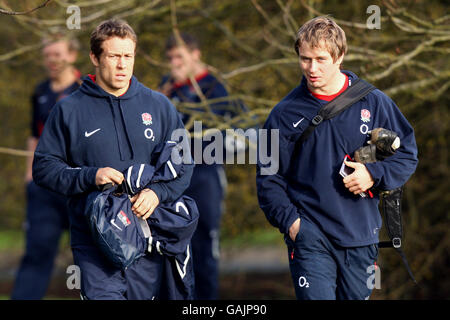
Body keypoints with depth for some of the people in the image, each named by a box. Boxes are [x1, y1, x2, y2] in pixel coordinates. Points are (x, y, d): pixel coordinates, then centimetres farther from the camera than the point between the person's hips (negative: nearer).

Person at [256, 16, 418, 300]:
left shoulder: (373, 103, 4)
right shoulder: (285, 114, 2)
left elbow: (407, 155, 10)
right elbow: (268, 177, 6)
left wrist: (374, 175, -8)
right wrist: (288, 220, -8)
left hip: (360, 238, 2)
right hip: (309, 236, -2)